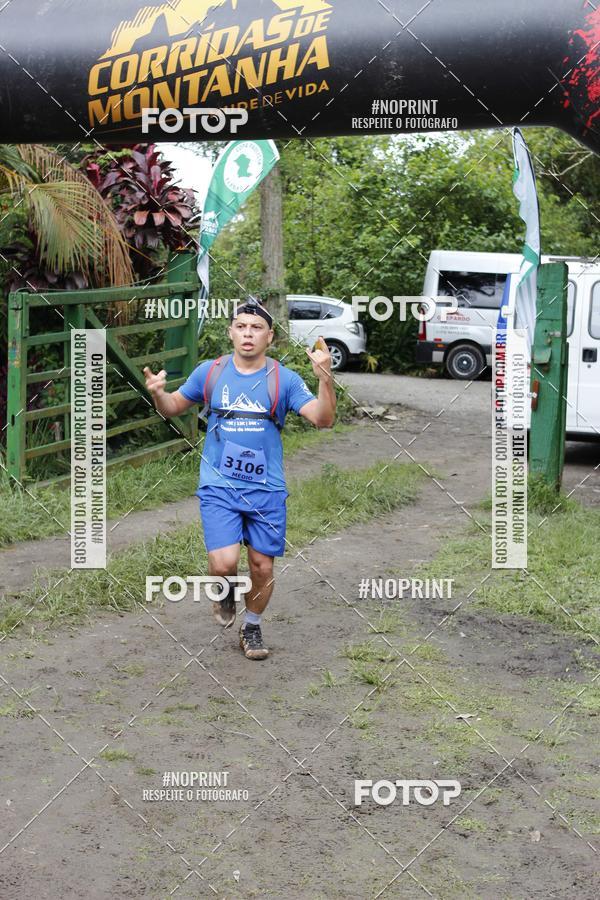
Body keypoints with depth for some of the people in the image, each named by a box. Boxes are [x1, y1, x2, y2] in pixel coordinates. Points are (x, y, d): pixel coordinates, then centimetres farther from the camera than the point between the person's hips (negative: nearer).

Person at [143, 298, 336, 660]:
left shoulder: (285, 379, -4)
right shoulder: (210, 372, 1)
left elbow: (323, 419, -13)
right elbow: (174, 407, 13)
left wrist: (326, 378, -29)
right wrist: (159, 394, -9)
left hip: (266, 490, 1)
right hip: (219, 485, 0)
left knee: (262, 567, 7)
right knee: (224, 563, -16)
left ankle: (252, 626, 35)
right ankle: (227, 589, 22)